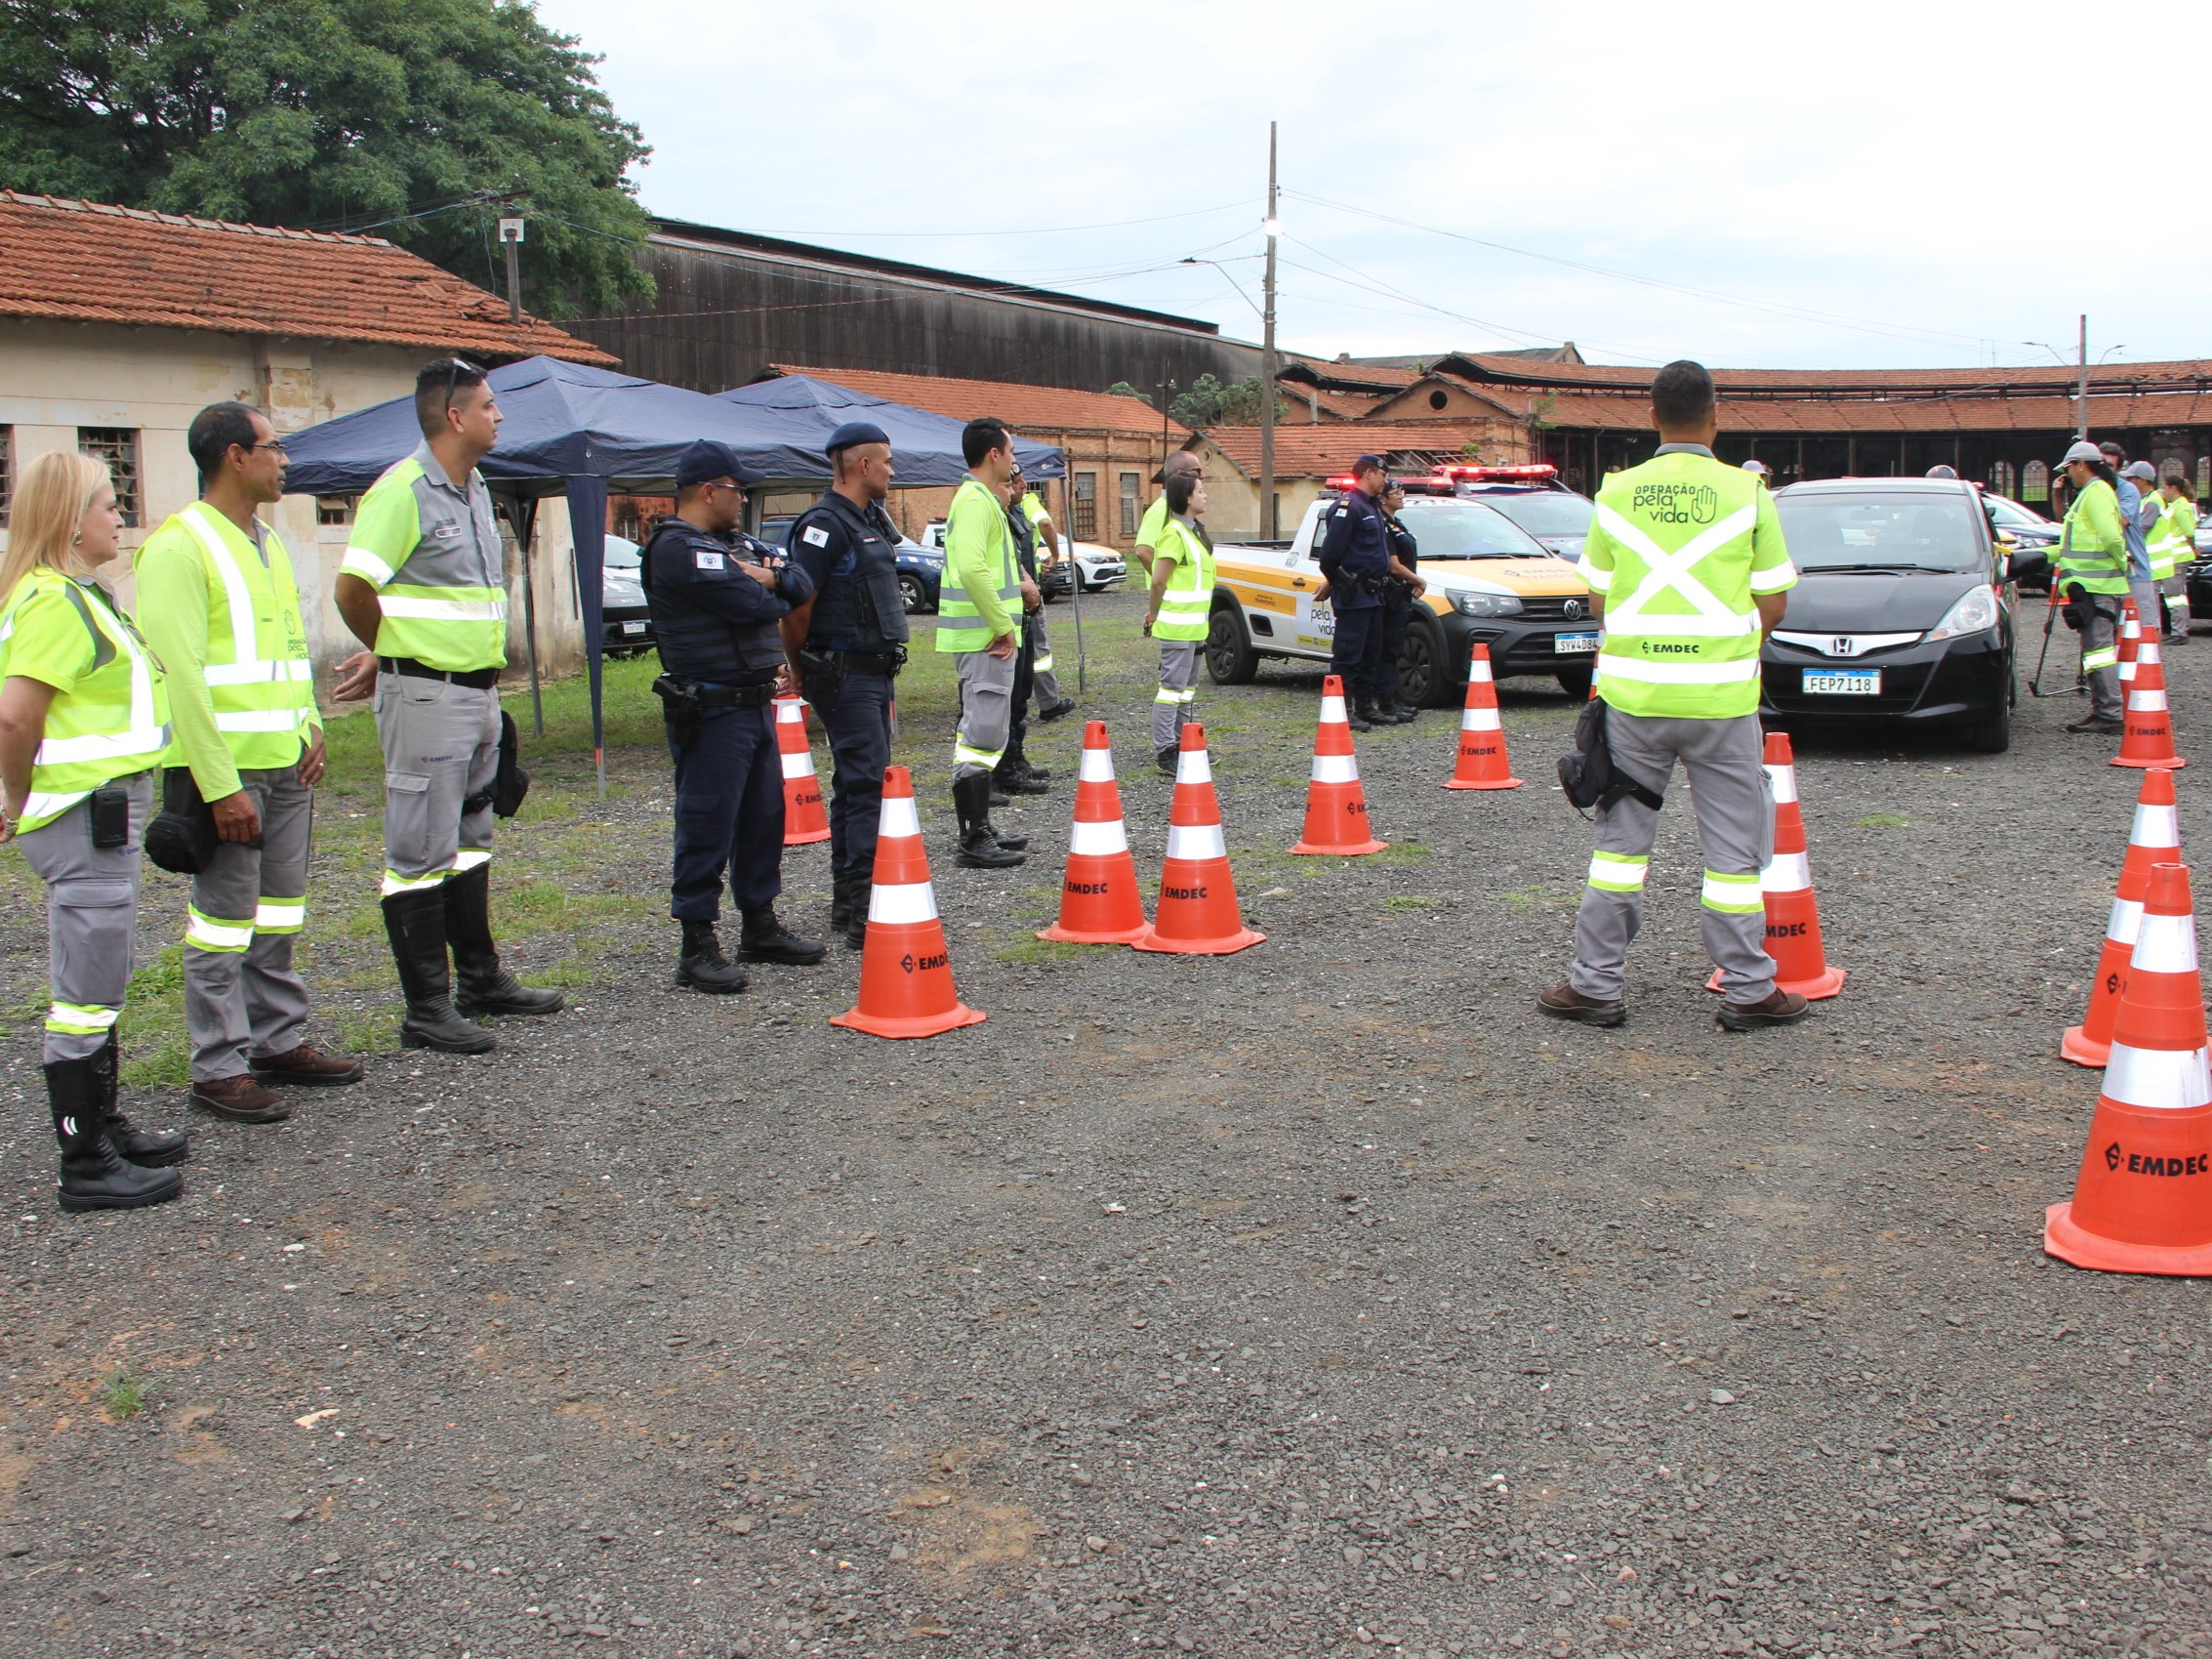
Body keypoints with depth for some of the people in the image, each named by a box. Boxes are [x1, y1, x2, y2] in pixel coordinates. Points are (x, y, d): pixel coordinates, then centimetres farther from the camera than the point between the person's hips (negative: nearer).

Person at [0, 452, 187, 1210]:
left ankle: (105, 1127, 32)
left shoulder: (74, 595, 14)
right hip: (83, 820, -10)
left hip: (99, 821, 10)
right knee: (85, 997, -3)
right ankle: (86, 1167, 6)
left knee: (96, 988, 19)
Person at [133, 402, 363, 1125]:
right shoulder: (179, 548, -12)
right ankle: (219, 1068, 7)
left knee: (279, 915, 14)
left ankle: (278, 1041, 25)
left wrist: (311, 728, 12)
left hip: (289, 767, 8)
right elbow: (181, 675, -18)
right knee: (224, 919, -1)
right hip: (230, 770, -8)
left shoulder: (268, 543, 16)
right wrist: (220, 786, -20)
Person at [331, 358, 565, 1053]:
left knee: (470, 843, 17)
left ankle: (481, 979, 29)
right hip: (425, 696, -9)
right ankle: (427, 1009, 3)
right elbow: (353, 590, -16)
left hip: (478, 691, 9)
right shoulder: (401, 490, -14)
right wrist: (390, 656, 3)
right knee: (421, 852, -3)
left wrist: (385, 659, 12)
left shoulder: (475, 489, 14)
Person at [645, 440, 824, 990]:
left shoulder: (734, 542, 17)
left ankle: (760, 925, 28)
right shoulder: (677, 548, -14)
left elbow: (803, 584, 9)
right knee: (707, 826, -5)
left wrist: (768, 578, -12)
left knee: (764, 817, 15)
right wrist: (773, 590, 2)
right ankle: (697, 948, 1)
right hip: (711, 712, -10)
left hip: (756, 705, 10)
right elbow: (751, 604, -21)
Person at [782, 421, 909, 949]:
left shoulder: (870, 520, 16)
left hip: (875, 672, 10)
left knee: (859, 783, 14)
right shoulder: (823, 525, -15)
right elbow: (797, 608, -17)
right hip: (844, 676, -10)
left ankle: (847, 901, 22)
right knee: (866, 784, -13)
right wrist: (800, 672, -5)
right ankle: (863, 912, -14)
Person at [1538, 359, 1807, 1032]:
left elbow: (1599, 598, 7)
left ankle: (1596, 982, 13)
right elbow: (1773, 603, -1)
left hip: (1633, 692, 2)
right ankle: (1746, 990, 13)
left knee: (1621, 836, 11)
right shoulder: (1746, 493, -4)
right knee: (1734, 844, 7)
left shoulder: (1617, 492, 2)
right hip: (1722, 696, -2)